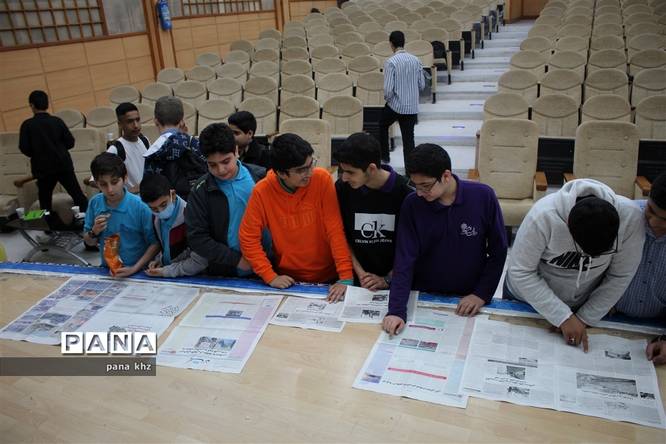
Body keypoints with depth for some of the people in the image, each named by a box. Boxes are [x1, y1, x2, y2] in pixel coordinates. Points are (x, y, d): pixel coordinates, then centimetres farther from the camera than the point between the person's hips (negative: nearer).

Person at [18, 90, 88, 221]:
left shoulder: (27, 125, -7)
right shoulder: (57, 121, -3)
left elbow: (24, 148, -8)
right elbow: (70, 142, -2)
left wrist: (36, 154, 12)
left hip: (43, 168, -1)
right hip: (64, 165, 1)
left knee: (45, 201, 11)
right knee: (78, 195, 7)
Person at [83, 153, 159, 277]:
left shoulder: (140, 206, -12)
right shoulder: (94, 203, 0)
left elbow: (155, 244, -5)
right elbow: (89, 242, 12)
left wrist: (134, 268, -13)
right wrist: (94, 232, -8)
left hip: (139, 273, -4)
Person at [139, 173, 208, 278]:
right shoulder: (156, 217, 3)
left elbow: (199, 262, -19)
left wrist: (167, 271, -14)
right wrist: (158, 260, 3)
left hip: (192, 280, -6)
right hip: (169, 280, 7)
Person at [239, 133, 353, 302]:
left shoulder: (322, 179, -16)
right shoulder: (263, 191, -15)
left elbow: (335, 230, -17)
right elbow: (248, 238, -7)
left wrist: (346, 277, -21)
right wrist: (270, 276, -13)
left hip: (328, 277, 0)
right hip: (288, 280, 0)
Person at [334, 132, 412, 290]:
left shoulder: (404, 192, -11)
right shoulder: (342, 188, -6)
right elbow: (342, 236, 4)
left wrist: (389, 279, -6)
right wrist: (360, 273, -3)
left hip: (396, 279, -1)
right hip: (357, 278, 2)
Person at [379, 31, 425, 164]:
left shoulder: (391, 62, -14)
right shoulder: (415, 60, 2)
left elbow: (388, 88, -17)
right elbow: (422, 85, 7)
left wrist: (387, 98, 3)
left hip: (395, 105, -3)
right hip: (412, 107, 4)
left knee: (382, 126, 25)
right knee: (409, 138, 7)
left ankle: (384, 156, 32)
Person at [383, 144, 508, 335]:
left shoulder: (483, 196, -16)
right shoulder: (412, 205, -14)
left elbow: (498, 251, -7)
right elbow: (404, 260, -16)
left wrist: (482, 294, -11)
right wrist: (396, 310, -25)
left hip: (468, 300, 0)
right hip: (423, 298, 1)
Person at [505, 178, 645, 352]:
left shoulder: (630, 217, -28)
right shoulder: (543, 216, -36)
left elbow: (620, 276, -17)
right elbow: (521, 272, -28)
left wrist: (585, 319, -15)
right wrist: (563, 317, -30)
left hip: (583, 305, 2)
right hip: (526, 299, -1)